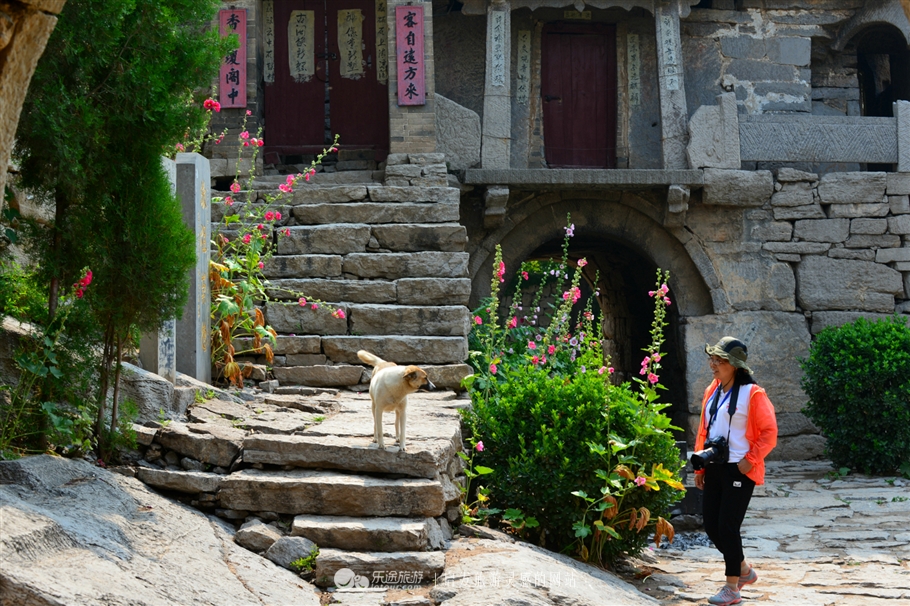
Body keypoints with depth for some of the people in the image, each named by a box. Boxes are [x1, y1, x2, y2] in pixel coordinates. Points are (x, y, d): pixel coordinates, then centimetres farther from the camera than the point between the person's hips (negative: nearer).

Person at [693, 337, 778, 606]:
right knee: (711, 526, 8)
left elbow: (769, 432, -11)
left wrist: (750, 460, -16)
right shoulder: (712, 391, 10)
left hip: (739, 470, -7)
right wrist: (700, 466, 14)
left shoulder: (752, 394, -11)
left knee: (727, 527, -6)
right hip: (714, 469, 7)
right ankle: (744, 570, 30)